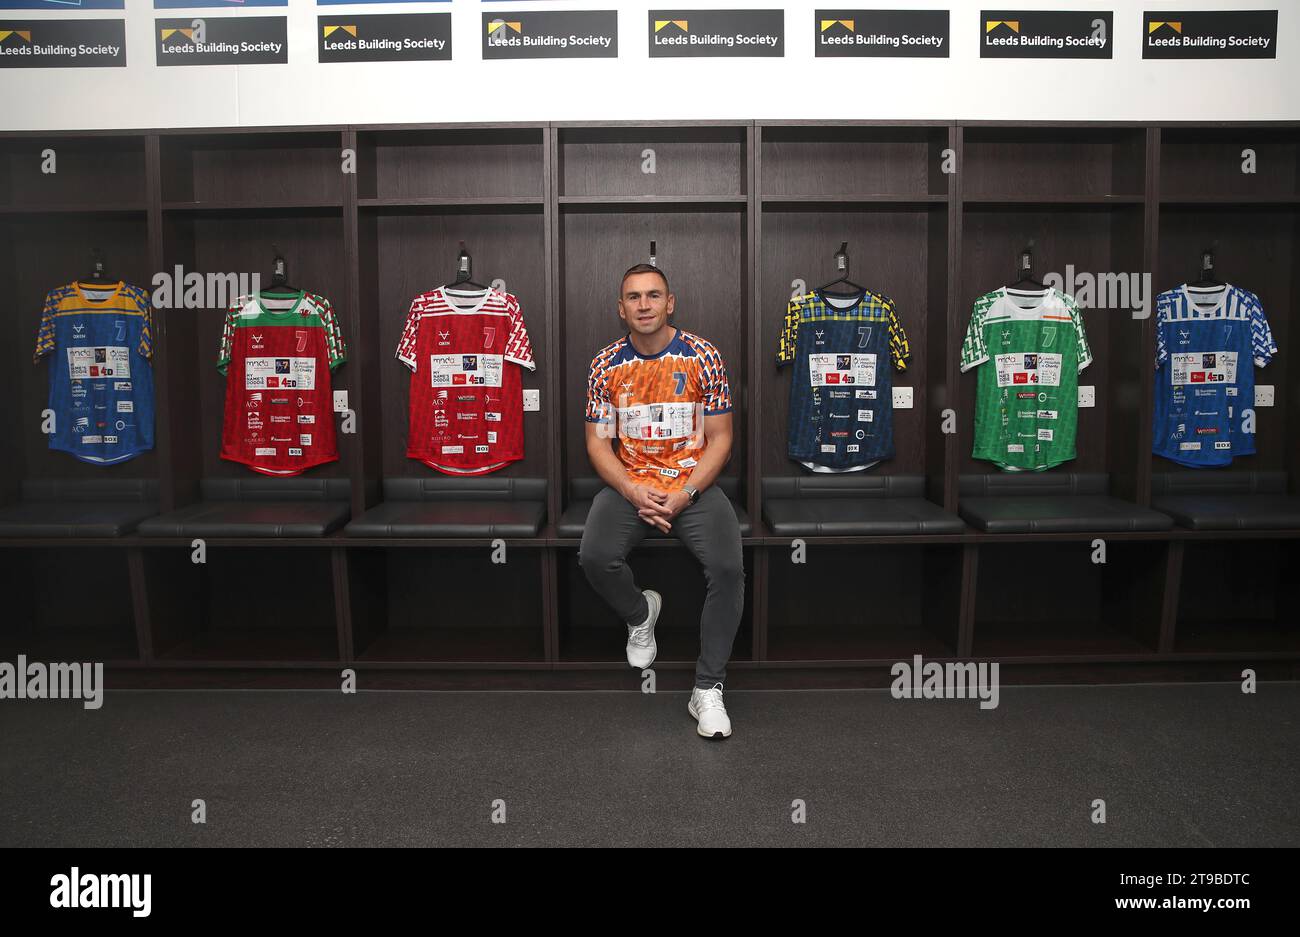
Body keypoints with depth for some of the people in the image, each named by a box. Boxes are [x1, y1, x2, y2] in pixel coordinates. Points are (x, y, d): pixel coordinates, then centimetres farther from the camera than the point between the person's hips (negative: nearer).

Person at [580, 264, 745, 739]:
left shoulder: (704, 356, -3)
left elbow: (720, 438, -2)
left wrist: (683, 495, -15)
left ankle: (708, 688, -10)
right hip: (629, 484, 2)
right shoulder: (606, 364, 2)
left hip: (694, 484, -1)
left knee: (728, 567, -26)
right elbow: (598, 441, 4)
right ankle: (640, 612, 11)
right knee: (594, 557, -25)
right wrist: (635, 492, -13)